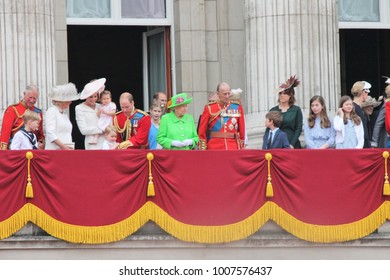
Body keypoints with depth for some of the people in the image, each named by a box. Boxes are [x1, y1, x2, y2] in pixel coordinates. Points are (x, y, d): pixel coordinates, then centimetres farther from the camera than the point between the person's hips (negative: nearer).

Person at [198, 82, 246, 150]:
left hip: (233, 149, 1)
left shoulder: (237, 107, 7)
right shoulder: (209, 108, 2)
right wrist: (203, 149, 0)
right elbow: (202, 131, 4)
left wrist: (242, 148, 9)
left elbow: (242, 129, 12)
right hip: (214, 149, -1)